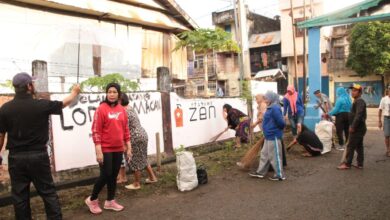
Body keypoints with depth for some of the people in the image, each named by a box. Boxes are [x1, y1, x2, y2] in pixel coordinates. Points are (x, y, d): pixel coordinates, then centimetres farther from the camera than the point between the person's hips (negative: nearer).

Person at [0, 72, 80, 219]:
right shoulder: (42, 105, -9)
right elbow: (64, 103, 8)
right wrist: (74, 92, 27)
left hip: (16, 157, 2)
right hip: (38, 156, -2)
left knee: (20, 196, 12)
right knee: (48, 192, 8)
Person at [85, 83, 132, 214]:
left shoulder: (122, 110, 7)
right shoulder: (101, 109, -10)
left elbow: (125, 130, 13)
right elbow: (96, 131, -12)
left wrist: (128, 148, 11)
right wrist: (98, 151, -16)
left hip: (118, 149, 6)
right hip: (105, 149, -5)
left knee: (114, 175, 12)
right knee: (106, 175, -2)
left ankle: (110, 201, 27)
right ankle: (92, 200, 20)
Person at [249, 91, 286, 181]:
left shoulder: (275, 108, -21)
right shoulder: (271, 108, 11)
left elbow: (281, 122, -26)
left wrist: (278, 129, -8)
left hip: (274, 136, -10)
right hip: (269, 136, 10)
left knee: (274, 156, 1)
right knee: (264, 154, 17)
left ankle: (280, 175, 14)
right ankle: (260, 172, 27)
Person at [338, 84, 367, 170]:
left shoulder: (359, 101, -15)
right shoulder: (357, 101, 17)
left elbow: (358, 115, -26)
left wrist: (353, 127, -23)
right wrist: (352, 126, 17)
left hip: (357, 129, -10)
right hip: (359, 128, 10)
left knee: (350, 146, -6)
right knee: (359, 146, 12)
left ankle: (347, 164, 0)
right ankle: (360, 164, 16)